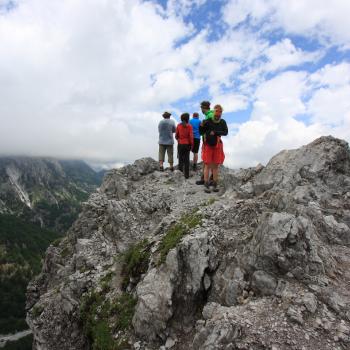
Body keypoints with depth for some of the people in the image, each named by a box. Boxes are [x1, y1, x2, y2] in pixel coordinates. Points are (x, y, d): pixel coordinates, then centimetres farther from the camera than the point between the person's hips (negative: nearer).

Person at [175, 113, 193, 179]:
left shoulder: (178, 125, -2)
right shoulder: (189, 126, -7)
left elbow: (176, 136, 3)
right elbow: (191, 136, -11)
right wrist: (192, 145, -1)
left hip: (180, 144, 1)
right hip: (187, 144, -1)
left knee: (180, 159, 10)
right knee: (187, 160, 7)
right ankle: (186, 175, 9)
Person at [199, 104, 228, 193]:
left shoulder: (222, 122, -2)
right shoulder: (208, 121, -8)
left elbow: (225, 132, -11)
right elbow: (201, 132, -6)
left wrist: (215, 132, -22)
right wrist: (202, 126, -25)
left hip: (217, 146, 2)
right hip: (208, 145, -2)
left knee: (216, 166, 5)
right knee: (207, 165, -2)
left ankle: (215, 185, 12)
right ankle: (206, 185, 1)